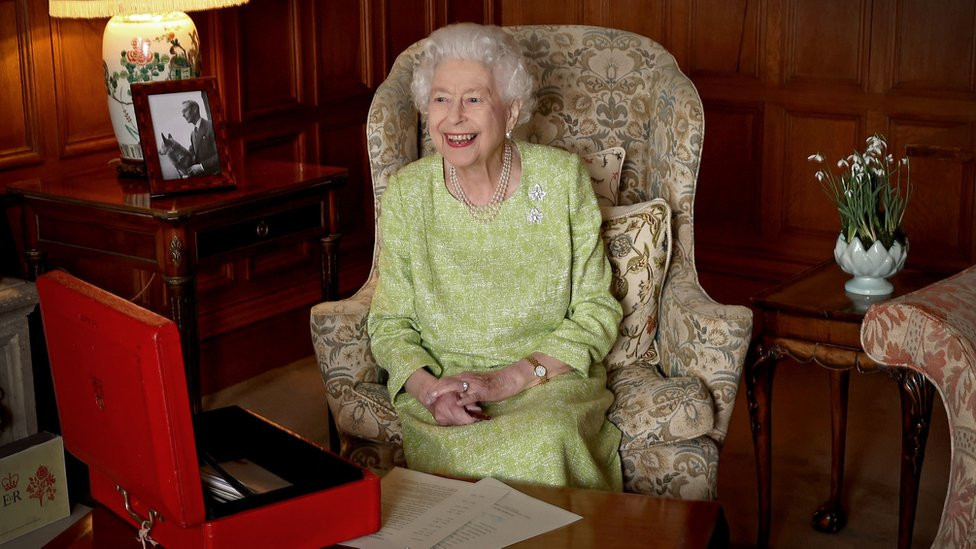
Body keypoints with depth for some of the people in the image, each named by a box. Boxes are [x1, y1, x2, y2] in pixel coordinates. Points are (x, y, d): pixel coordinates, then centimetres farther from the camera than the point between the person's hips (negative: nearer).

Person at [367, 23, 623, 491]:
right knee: (459, 451, -33)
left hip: (551, 380, 0)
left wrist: (510, 378, -14)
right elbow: (390, 323, 5)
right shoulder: (406, 193, 1)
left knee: (543, 441, -34)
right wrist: (427, 388, -17)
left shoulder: (562, 178, -2)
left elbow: (596, 313, 0)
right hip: (441, 383, 0)